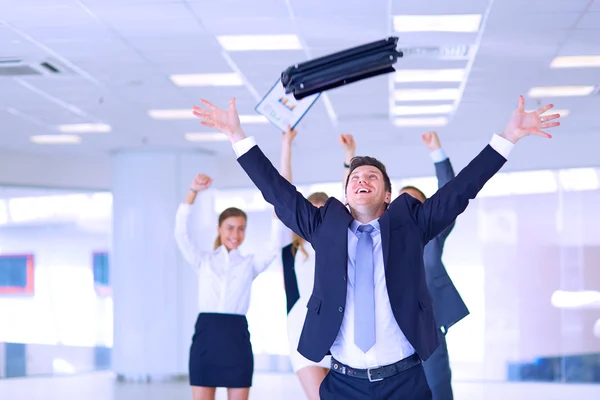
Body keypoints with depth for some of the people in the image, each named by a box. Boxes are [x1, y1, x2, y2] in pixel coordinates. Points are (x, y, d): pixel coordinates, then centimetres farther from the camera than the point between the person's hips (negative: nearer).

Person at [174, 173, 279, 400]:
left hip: (237, 338, 1)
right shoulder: (203, 261, 9)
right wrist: (193, 191, -15)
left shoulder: (250, 264, 12)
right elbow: (181, 231, -4)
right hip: (206, 337, -1)